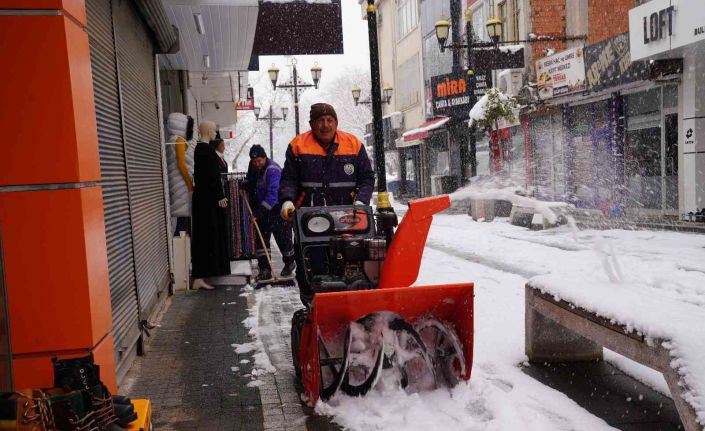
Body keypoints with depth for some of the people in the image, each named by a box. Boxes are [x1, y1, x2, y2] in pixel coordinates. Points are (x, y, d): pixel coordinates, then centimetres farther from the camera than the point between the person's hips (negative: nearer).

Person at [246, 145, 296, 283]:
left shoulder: (272, 170, -24)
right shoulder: (253, 168, 3)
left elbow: (273, 193, -32)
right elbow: (251, 184, 21)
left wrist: (261, 210, -36)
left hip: (278, 207, -8)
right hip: (262, 208, 8)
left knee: (282, 236, -1)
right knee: (262, 237, 1)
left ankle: (290, 262, 24)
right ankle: (265, 269, 2)